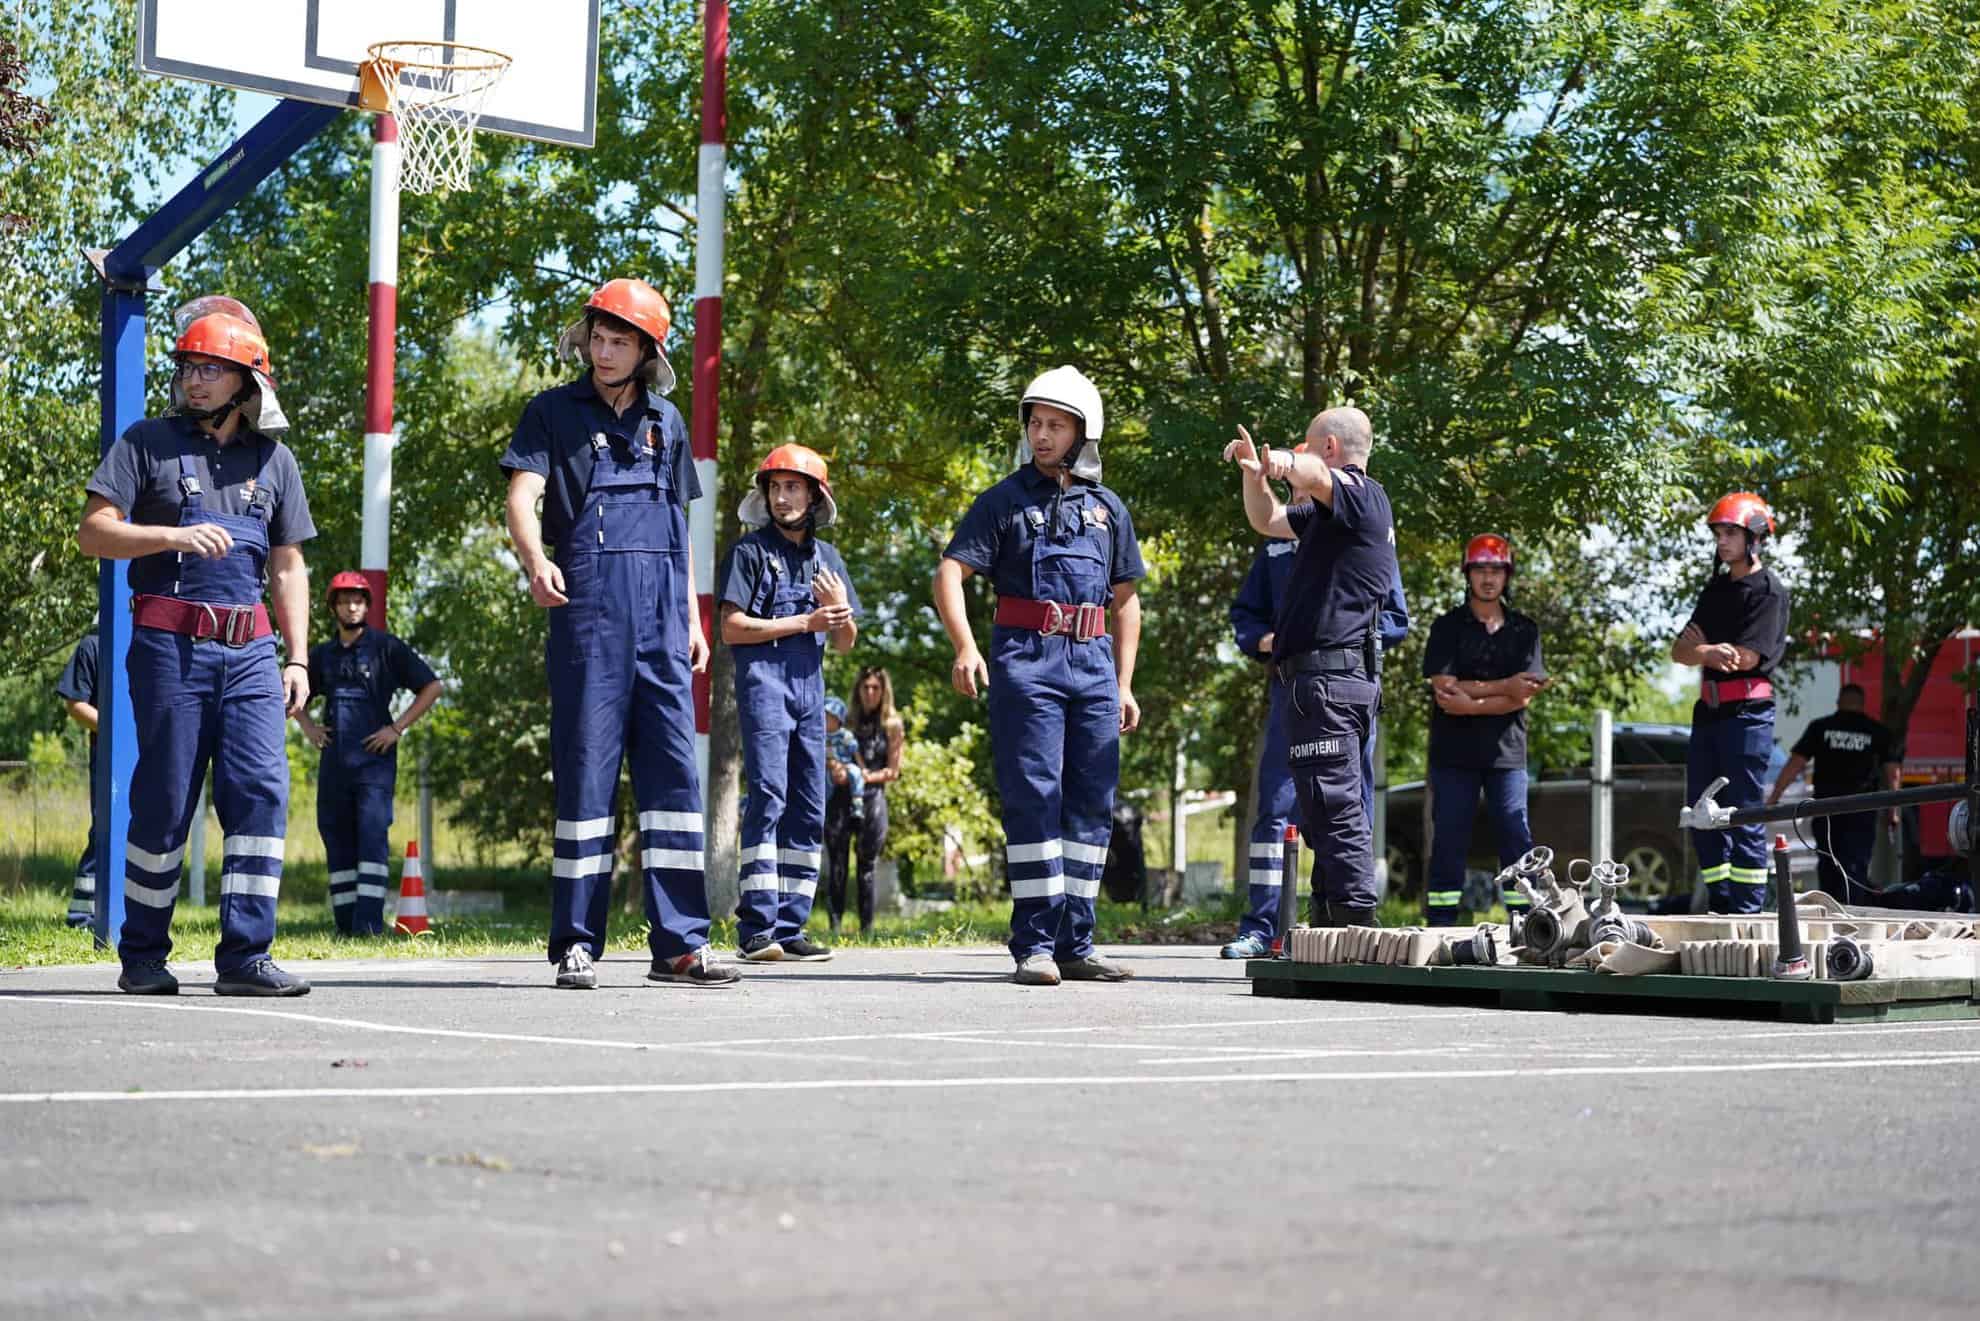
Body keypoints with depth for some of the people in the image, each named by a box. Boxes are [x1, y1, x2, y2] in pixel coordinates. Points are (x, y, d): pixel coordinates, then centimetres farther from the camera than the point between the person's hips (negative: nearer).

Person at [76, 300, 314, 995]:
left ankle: (244, 955, -6)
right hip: (170, 644, -3)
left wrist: (297, 658, 10)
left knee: (263, 789, -8)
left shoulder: (275, 460, 14)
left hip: (250, 650, 3)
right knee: (164, 801, -1)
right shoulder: (148, 442, 5)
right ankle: (142, 956, 11)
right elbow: (94, 533, -2)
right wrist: (174, 535, -17)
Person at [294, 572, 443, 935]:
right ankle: (345, 922, 9)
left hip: (375, 759, -5)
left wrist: (397, 728, -6)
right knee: (337, 839, 4)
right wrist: (307, 727, 11)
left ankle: (369, 922, -21)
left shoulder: (387, 647, 2)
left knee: (373, 836, -15)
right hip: (334, 762, 5)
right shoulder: (322, 655, 15)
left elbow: (432, 687, 0)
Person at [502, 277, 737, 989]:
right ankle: (577, 944, -1)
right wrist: (535, 561, -27)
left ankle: (678, 943, 0)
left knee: (674, 765, -1)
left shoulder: (666, 422, 18)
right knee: (585, 766, -4)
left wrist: (693, 619, 15)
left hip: (661, 614, 4)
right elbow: (522, 498, -7)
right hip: (587, 604, -3)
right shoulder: (554, 412, 7)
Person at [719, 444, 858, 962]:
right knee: (768, 797, -15)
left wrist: (840, 609, -3)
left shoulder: (827, 557, 18)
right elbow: (732, 627, -7)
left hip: (810, 685, 6)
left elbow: (845, 644, 19)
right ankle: (756, 928, -17)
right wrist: (804, 622, -9)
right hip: (763, 678, -6)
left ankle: (789, 926, 7)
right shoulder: (751, 550, 2)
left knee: (809, 811, 3)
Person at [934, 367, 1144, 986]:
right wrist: (965, 647, -20)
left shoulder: (1107, 509, 16)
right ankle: (1035, 944, -7)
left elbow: (1125, 601, 22)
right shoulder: (1005, 500, 4)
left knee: (1092, 804, 3)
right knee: (1033, 796, -9)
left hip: (1093, 663, 4)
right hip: (1025, 661, -4)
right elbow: (949, 572, -4)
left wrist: (1124, 684, 15)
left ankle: (1075, 944, 9)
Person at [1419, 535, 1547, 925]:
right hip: (1453, 751, -1)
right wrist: (1504, 687, -12)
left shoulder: (1524, 630, 9)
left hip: (1506, 751, 1)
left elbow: (1523, 698, -3)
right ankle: (1440, 928, 0)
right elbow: (1443, 687, -10)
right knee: (1448, 840, -2)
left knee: (1517, 840, -4)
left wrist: (1472, 704, -15)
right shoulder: (1448, 626, 5)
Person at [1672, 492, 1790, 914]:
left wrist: (1699, 648, -3)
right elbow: (1679, 651, 8)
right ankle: (1720, 904, 16)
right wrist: (1711, 652, -13)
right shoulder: (1716, 588, 18)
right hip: (1709, 708, 8)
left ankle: (1748, 909, -7)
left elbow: (1746, 657, -16)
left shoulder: (1768, 591, -6)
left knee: (1744, 812, -8)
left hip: (1747, 709, -8)